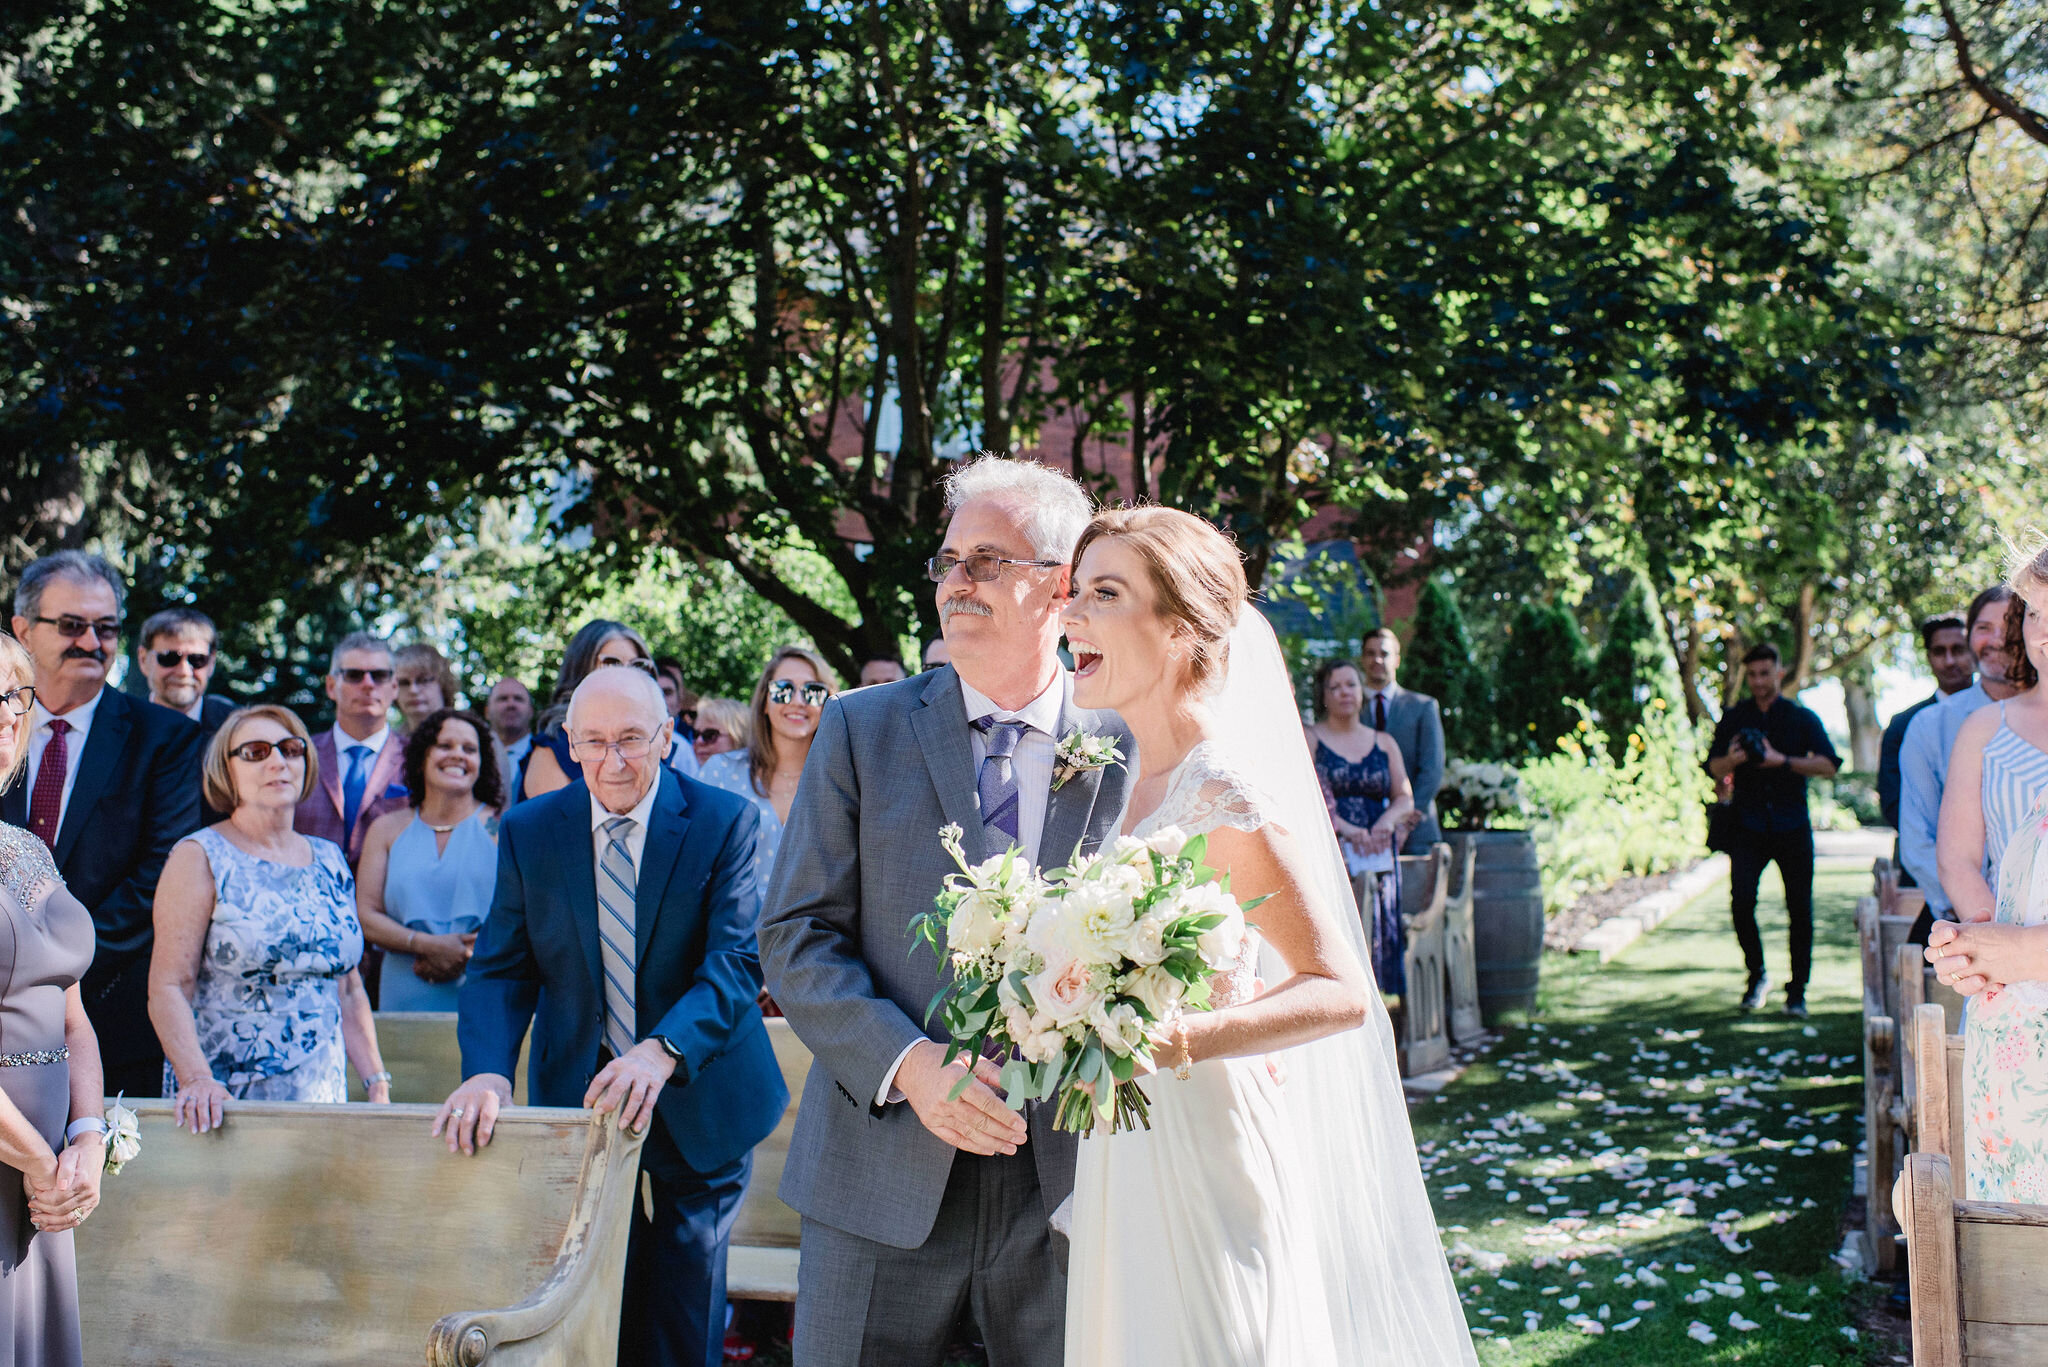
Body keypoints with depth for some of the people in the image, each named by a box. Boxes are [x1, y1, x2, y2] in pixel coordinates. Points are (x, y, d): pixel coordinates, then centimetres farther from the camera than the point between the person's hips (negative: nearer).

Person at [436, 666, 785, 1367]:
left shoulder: (724, 821, -10)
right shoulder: (528, 830, -1)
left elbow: (738, 960, -18)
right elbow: (501, 969, -3)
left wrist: (662, 1051, -35)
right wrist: (487, 1071, -23)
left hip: (695, 1105, -2)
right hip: (579, 1096, 2)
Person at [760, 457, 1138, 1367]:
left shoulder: (1134, 746, 2)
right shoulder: (861, 730, 3)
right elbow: (795, 937, -1)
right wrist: (909, 1064, -16)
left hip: (1070, 1177, 0)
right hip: (885, 1181, 0)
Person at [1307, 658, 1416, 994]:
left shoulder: (1384, 743, 17)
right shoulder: (1308, 739, 6)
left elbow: (1405, 798, 10)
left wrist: (1387, 821, -12)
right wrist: (1346, 829, -19)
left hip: (1376, 858, 4)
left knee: (1374, 936, -3)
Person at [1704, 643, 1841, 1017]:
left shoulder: (1802, 718, 4)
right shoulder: (1733, 718, 9)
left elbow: (1829, 765, -5)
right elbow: (1714, 768, 9)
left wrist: (1783, 761, -17)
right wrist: (1732, 759, -14)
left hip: (1792, 828, -1)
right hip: (1749, 827, 1)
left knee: (1800, 909, -1)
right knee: (1741, 902, -13)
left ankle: (1797, 991, 11)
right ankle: (1756, 976, 7)